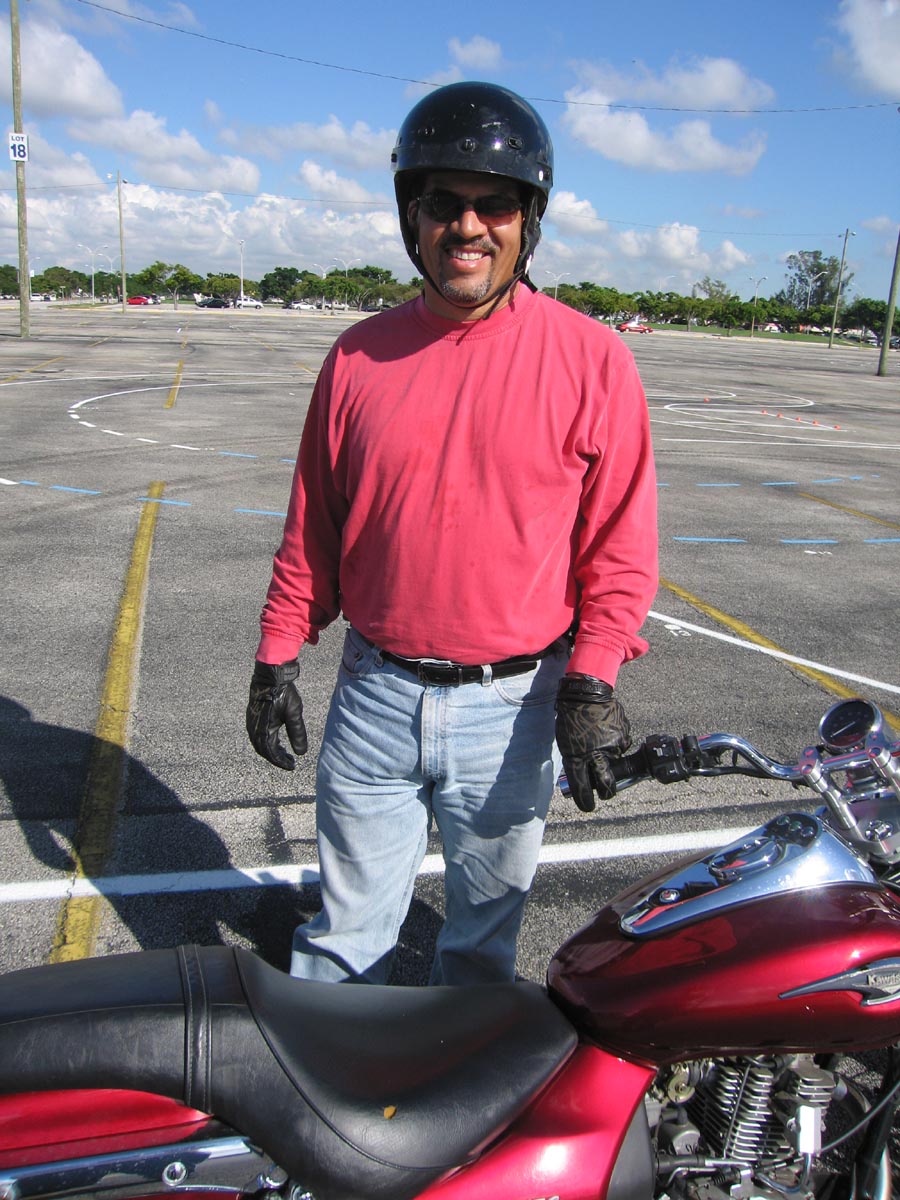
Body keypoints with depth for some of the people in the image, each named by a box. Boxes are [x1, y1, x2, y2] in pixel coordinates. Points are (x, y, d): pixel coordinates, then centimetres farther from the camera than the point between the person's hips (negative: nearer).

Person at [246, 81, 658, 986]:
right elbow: (313, 524, 8)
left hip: (514, 702, -1)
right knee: (346, 929, 16)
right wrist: (278, 656, 7)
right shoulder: (359, 355, 1)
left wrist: (592, 681, -14)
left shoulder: (590, 358, -7)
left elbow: (620, 537, -5)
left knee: (485, 934, 20)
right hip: (375, 694, 2)